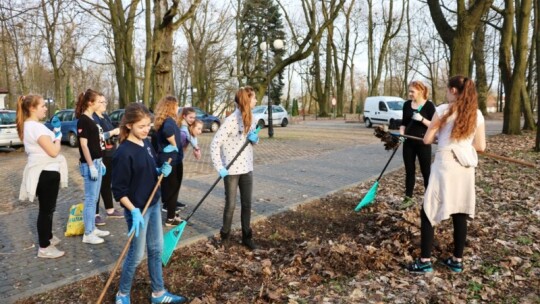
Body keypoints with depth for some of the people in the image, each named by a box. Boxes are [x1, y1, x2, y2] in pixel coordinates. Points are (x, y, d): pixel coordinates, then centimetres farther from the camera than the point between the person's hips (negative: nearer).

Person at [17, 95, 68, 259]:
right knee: (46, 209, -2)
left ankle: (48, 237, 38)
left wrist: (54, 135, 4)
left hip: (43, 171, 11)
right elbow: (53, 151, -23)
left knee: (47, 208, 23)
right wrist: (58, 138, -6)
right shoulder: (36, 127, -21)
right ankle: (44, 248, 8)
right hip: (46, 172, -11)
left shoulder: (28, 125, 12)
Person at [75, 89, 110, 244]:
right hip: (89, 164, -9)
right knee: (90, 199, -3)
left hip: (97, 162, 9)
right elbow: (84, 145, -18)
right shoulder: (83, 120, -14)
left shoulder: (91, 119, 13)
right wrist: (91, 166, -20)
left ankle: (92, 228, 25)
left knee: (94, 198, 15)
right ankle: (88, 234, 5)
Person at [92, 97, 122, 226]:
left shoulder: (106, 117, 13)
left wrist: (118, 131, 1)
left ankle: (110, 210, 29)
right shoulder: (92, 118, -14)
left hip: (110, 154, 9)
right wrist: (112, 132, -22)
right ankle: (95, 214, 7)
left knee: (107, 183, 17)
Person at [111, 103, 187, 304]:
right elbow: (118, 190, -18)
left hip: (153, 205, 8)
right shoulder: (123, 153, -21)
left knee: (156, 249, 16)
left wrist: (162, 170, -4)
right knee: (136, 255, 6)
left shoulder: (146, 143, 2)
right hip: (137, 209, -8)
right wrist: (134, 211, -26)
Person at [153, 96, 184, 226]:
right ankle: (171, 218, 9)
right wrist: (174, 144, -26)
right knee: (173, 188, 2)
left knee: (166, 186, 22)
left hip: (164, 158, 9)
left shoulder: (161, 120, 9)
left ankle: (167, 206, 39)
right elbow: (168, 130, -41)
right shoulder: (169, 120, -19)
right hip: (173, 159, -9)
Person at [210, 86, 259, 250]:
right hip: (232, 170, -6)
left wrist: (255, 138, -6)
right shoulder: (231, 120, -19)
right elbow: (215, 144, -19)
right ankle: (225, 235, 26)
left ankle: (246, 237, 25)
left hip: (247, 168, 6)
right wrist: (219, 167, -23)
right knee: (230, 205, 5)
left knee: (247, 204, 12)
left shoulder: (250, 118, 4)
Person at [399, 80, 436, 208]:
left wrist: (422, 119, -23)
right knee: (409, 171, 10)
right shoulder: (407, 104, 7)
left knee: (426, 171, 2)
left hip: (423, 143, -4)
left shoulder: (429, 105, -7)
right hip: (408, 143, 4)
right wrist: (401, 133, -4)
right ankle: (408, 198, 18)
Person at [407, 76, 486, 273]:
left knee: (428, 212, 3)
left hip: (445, 166, -5)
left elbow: (427, 140, -5)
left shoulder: (443, 110, -7)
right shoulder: (477, 114, 5)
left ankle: (425, 261, 3)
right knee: (460, 214, 12)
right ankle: (457, 260, 20)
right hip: (466, 168, 5)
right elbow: (480, 146, 6)